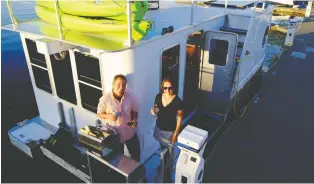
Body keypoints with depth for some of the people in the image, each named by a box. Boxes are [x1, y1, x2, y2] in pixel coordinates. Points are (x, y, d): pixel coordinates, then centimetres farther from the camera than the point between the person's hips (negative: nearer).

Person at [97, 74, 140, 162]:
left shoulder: (130, 97, -10)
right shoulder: (105, 98, -17)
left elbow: (135, 111, 2)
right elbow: (99, 113, -7)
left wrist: (135, 120, -18)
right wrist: (108, 116, -26)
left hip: (130, 132, 3)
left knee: (136, 153, 19)